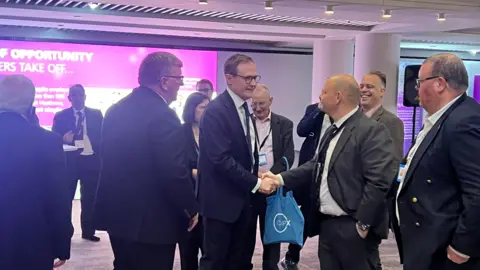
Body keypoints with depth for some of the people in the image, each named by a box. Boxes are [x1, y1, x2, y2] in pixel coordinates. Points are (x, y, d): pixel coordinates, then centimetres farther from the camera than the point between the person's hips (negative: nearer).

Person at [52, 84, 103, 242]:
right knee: (65, 198, 2)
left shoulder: (96, 114, 8)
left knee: (89, 198, 8)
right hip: (70, 161, -1)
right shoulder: (61, 116, 5)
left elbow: (103, 136, 7)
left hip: (92, 160, 1)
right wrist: (63, 139, -21)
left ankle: (88, 231, 18)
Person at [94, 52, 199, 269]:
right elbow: (174, 173, -21)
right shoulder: (163, 116, -19)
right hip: (152, 220, -8)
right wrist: (191, 209, -7)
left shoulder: (116, 110, 7)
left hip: (117, 213, 8)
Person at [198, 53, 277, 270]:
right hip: (221, 199, -9)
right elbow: (221, 159, -24)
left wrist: (257, 175, 0)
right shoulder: (216, 111, -19)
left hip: (241, 197, 9)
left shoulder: (243, 108, 10)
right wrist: (255, 183, -19)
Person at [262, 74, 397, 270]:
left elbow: (380, 181, -22)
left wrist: (363, 224, -19)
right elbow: (317, 166, 19)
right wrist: (282, 178, 9)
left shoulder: (372, 131, -16)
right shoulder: (332, 131, 15)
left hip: (352, 228, -9)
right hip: (327, 224, 9)